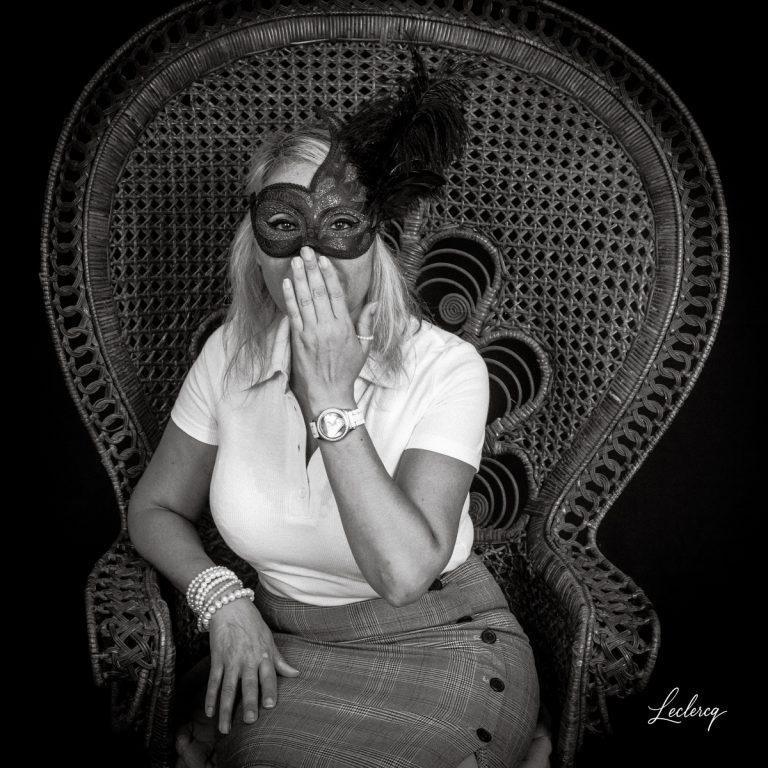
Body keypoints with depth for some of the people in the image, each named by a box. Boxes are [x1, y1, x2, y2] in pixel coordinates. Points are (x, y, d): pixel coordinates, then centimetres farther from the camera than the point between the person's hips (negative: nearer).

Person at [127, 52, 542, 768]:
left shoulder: (445, 368, -17)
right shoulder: (230, 354, -5)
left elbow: (404, 571, -26)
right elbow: (155, 507, 6)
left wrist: (331, 399, -28)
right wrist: (223, 599, -11)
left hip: (436, 650, -3)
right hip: (276, 646, 4)